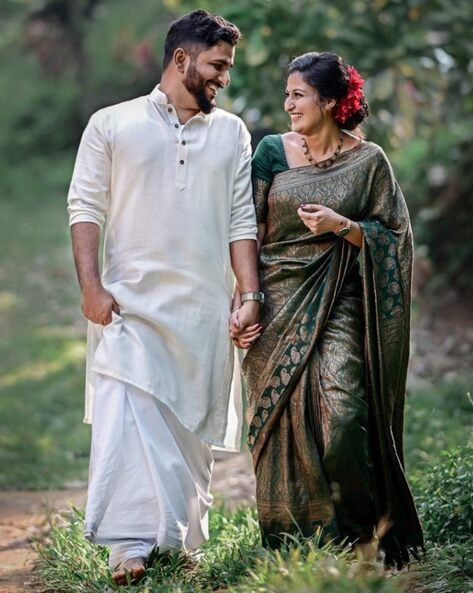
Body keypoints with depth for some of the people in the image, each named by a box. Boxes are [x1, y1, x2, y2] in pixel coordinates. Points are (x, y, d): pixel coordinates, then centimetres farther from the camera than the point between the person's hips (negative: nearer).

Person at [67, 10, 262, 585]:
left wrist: (251, 295, 1)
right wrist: (90, 287, -10)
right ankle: (130, 542, -16)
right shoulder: (112, 125, 4)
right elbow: (86, 207, 1)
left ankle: (181, 540, 16)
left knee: (193, 425, 7)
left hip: (204, 309, 3)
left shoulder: (231, 133, 13)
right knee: (126, 417, -14)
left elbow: (242, 219, 10)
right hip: (130, 302, -3)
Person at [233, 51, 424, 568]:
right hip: (279, 305, 2)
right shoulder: (272, 152, 6)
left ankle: (364, 534, 3)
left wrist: (343, 227, -12)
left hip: (339, 307, -2)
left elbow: (392, 236, 5)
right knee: (284, 424, 0)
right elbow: (249, 232, 5)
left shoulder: (368, 161, 2)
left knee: (341, 417, -16)